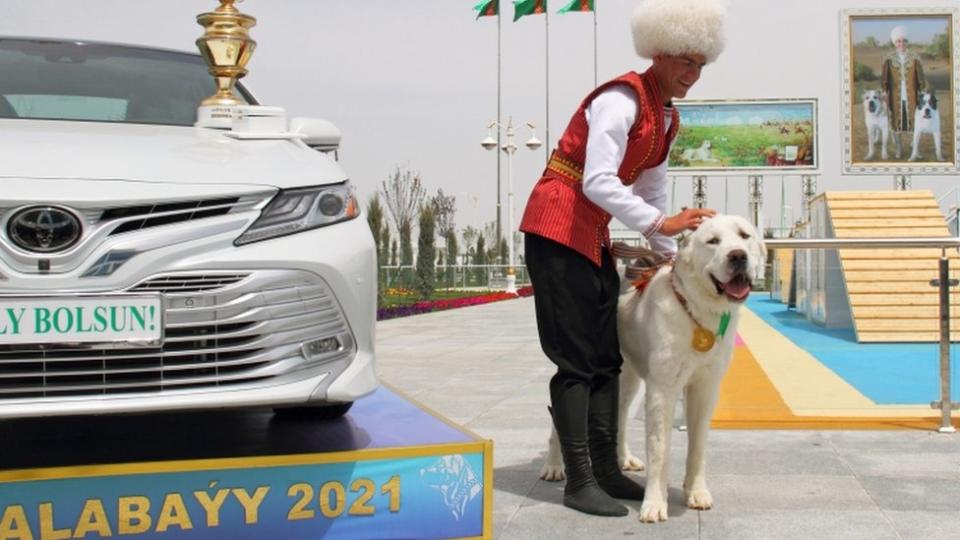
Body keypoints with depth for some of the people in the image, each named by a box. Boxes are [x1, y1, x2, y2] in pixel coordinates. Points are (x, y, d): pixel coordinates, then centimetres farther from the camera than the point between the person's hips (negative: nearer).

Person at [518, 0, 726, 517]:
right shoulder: (621, 100, -17)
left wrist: (673, 255, 16)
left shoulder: (667, 118, 12)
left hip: (595, 233, 9)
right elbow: (596, 182, -27)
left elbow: (651, 191, 18)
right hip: (558, 227, -9)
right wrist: (662, 223, -28)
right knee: (576, 359, -8)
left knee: (606, 357, 8)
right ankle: (578, 481, -3)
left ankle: (605, 469, 15)